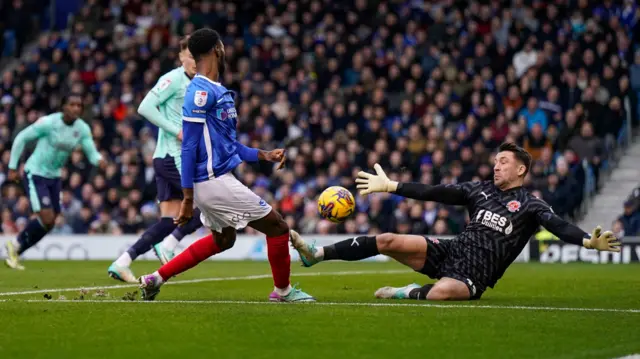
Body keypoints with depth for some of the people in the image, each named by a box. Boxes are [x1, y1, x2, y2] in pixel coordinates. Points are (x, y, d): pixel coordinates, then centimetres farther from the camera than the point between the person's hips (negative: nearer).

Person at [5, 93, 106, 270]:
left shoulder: (83, 129, -6)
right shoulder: (48, 123, -21)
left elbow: (91, 152, -3)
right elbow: (21, 138, -11)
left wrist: (99, 160, -28)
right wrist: (13, 167, -9)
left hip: (54, 176, 7)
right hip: (35, 174, -7)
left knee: (49, 223, 8)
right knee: (46, 218, -17)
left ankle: (14, 251, 27)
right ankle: (16, 245, 7)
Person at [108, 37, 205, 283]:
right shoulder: (173, 79, -9)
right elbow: (145, 107, -19)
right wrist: (176, 131, -19)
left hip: (178, 158, 9)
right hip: (171, 157, -9)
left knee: (169, 221, 4)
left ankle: (121, 264, 3)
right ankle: (168, 245, -5)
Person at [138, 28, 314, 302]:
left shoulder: (217, 91, 13)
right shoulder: (201, 92, -17)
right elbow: (189, 147, -19)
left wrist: (263, 155, 15)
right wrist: (188, 199, -19)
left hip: (217, 179, 10)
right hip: (214, 182, -10)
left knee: (222, 240, 28)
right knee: (277, 227, 0)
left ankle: (156, 279, 28)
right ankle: (282, 291, 19)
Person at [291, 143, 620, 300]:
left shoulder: (530, 205, -3)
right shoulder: (481, 190, 12)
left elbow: (558, 226, -19)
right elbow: (435, 193, 12)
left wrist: (589, 241, -39)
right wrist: (389, 186, 9)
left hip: (475, 275, -5)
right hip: (451, 252, 5)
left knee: (441, 293, -40)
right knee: (389, 241, -13)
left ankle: (410, 293, -5)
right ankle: (315, 255, -9)